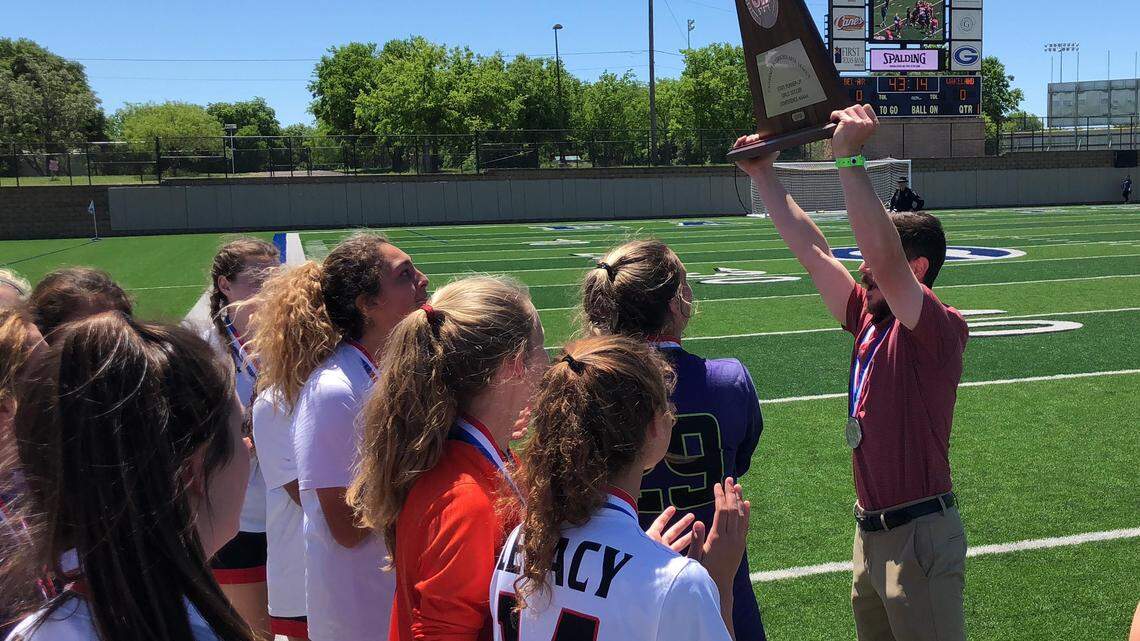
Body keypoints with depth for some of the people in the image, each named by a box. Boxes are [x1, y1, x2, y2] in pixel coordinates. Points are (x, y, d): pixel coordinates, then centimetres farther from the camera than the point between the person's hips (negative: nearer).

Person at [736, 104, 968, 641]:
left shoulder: (940, 329, -16)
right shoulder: (869, 319, 6)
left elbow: (883, 255, -32)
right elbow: (812, 250, 9)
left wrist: (848, 157, -31)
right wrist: (762, 175, 10)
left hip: (919, 535, -8)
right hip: (870, 532, 8)